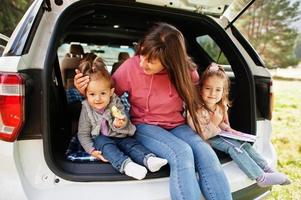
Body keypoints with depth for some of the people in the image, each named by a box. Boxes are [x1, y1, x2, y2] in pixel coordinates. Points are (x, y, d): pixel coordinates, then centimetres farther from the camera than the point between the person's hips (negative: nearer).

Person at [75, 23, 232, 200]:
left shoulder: (185, 71, -9)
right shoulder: (131, 66, -14)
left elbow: (195, 99, 14)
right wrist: (85, 90, -18)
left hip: (177, 126, 3)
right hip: (145, 126, -2)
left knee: (206, 153, -28)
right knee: (182, 153, -33)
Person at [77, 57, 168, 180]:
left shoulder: (116, 104, -9)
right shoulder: (87, 110, -9)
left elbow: (125, 125, -12)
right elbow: (83, 133, -4)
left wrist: (120, 125, -37)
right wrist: (91, 150, -17)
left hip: (119, 137, 2)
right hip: (100, 139, -2)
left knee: (130, 143, -23)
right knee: (106, 145, -31)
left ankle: (148, 159, -43)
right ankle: (125, 164, -51)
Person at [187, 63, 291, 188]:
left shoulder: (221, 106, -4)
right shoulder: (197, 111, -29)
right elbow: (200, 136, -26)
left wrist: (227, 129, -6)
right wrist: (213, 123, -34)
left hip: (219, 134, 8)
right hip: (206, 139, -8)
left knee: (244, 144, -6)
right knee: (234, 147, -22)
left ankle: (268, 170, 0)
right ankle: (261, 178, -18)